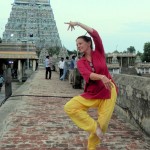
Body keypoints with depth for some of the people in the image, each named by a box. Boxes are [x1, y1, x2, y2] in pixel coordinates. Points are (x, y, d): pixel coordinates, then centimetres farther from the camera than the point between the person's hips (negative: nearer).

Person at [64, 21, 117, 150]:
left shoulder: (99, 52, 1)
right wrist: (102, 77, -40)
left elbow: (95, 34, -14)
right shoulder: (80, 62, 1)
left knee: (103, 123, 1)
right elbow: (87, 75, -20)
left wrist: (78, 23, -12)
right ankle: (94, 127, -7)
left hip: (108, 92, -2)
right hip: (91, 93, 2)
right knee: (69, 107, -16)